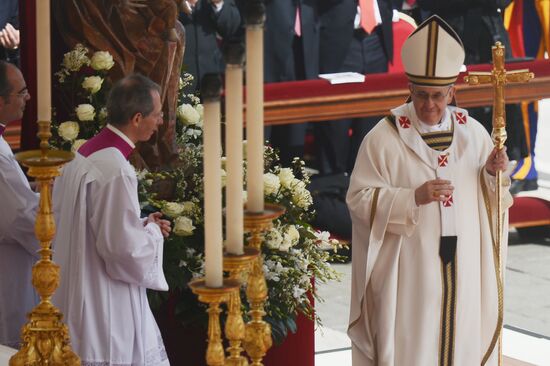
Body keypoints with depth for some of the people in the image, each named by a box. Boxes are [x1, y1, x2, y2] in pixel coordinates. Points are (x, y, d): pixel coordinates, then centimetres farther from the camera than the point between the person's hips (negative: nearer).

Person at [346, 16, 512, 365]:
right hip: (408, 268, -4)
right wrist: (413, 198, -23)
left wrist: (492, 172, -10)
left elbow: (489, 194, 13)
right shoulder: (385, 138, -9)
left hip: (462, 267, 4)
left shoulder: (473, 133, 4)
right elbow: (360, 199, -10)